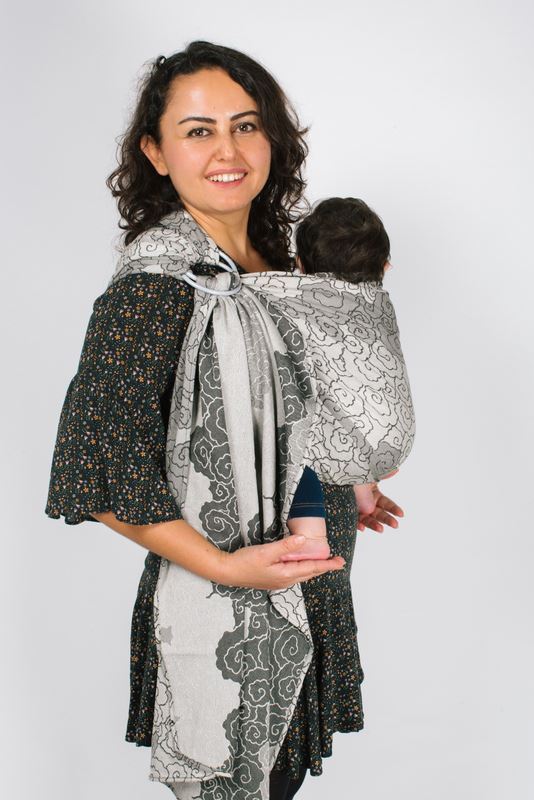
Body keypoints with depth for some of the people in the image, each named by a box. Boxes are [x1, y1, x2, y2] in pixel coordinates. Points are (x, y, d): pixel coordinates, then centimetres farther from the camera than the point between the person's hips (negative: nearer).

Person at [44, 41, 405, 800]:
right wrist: (227, 568, -28)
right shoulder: (157, 284, -23)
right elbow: (93, 468, -27)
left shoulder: (272, 260, 2)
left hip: (309, 582, 7)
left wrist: (340, 495, 16)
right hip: (226, 609, -7)